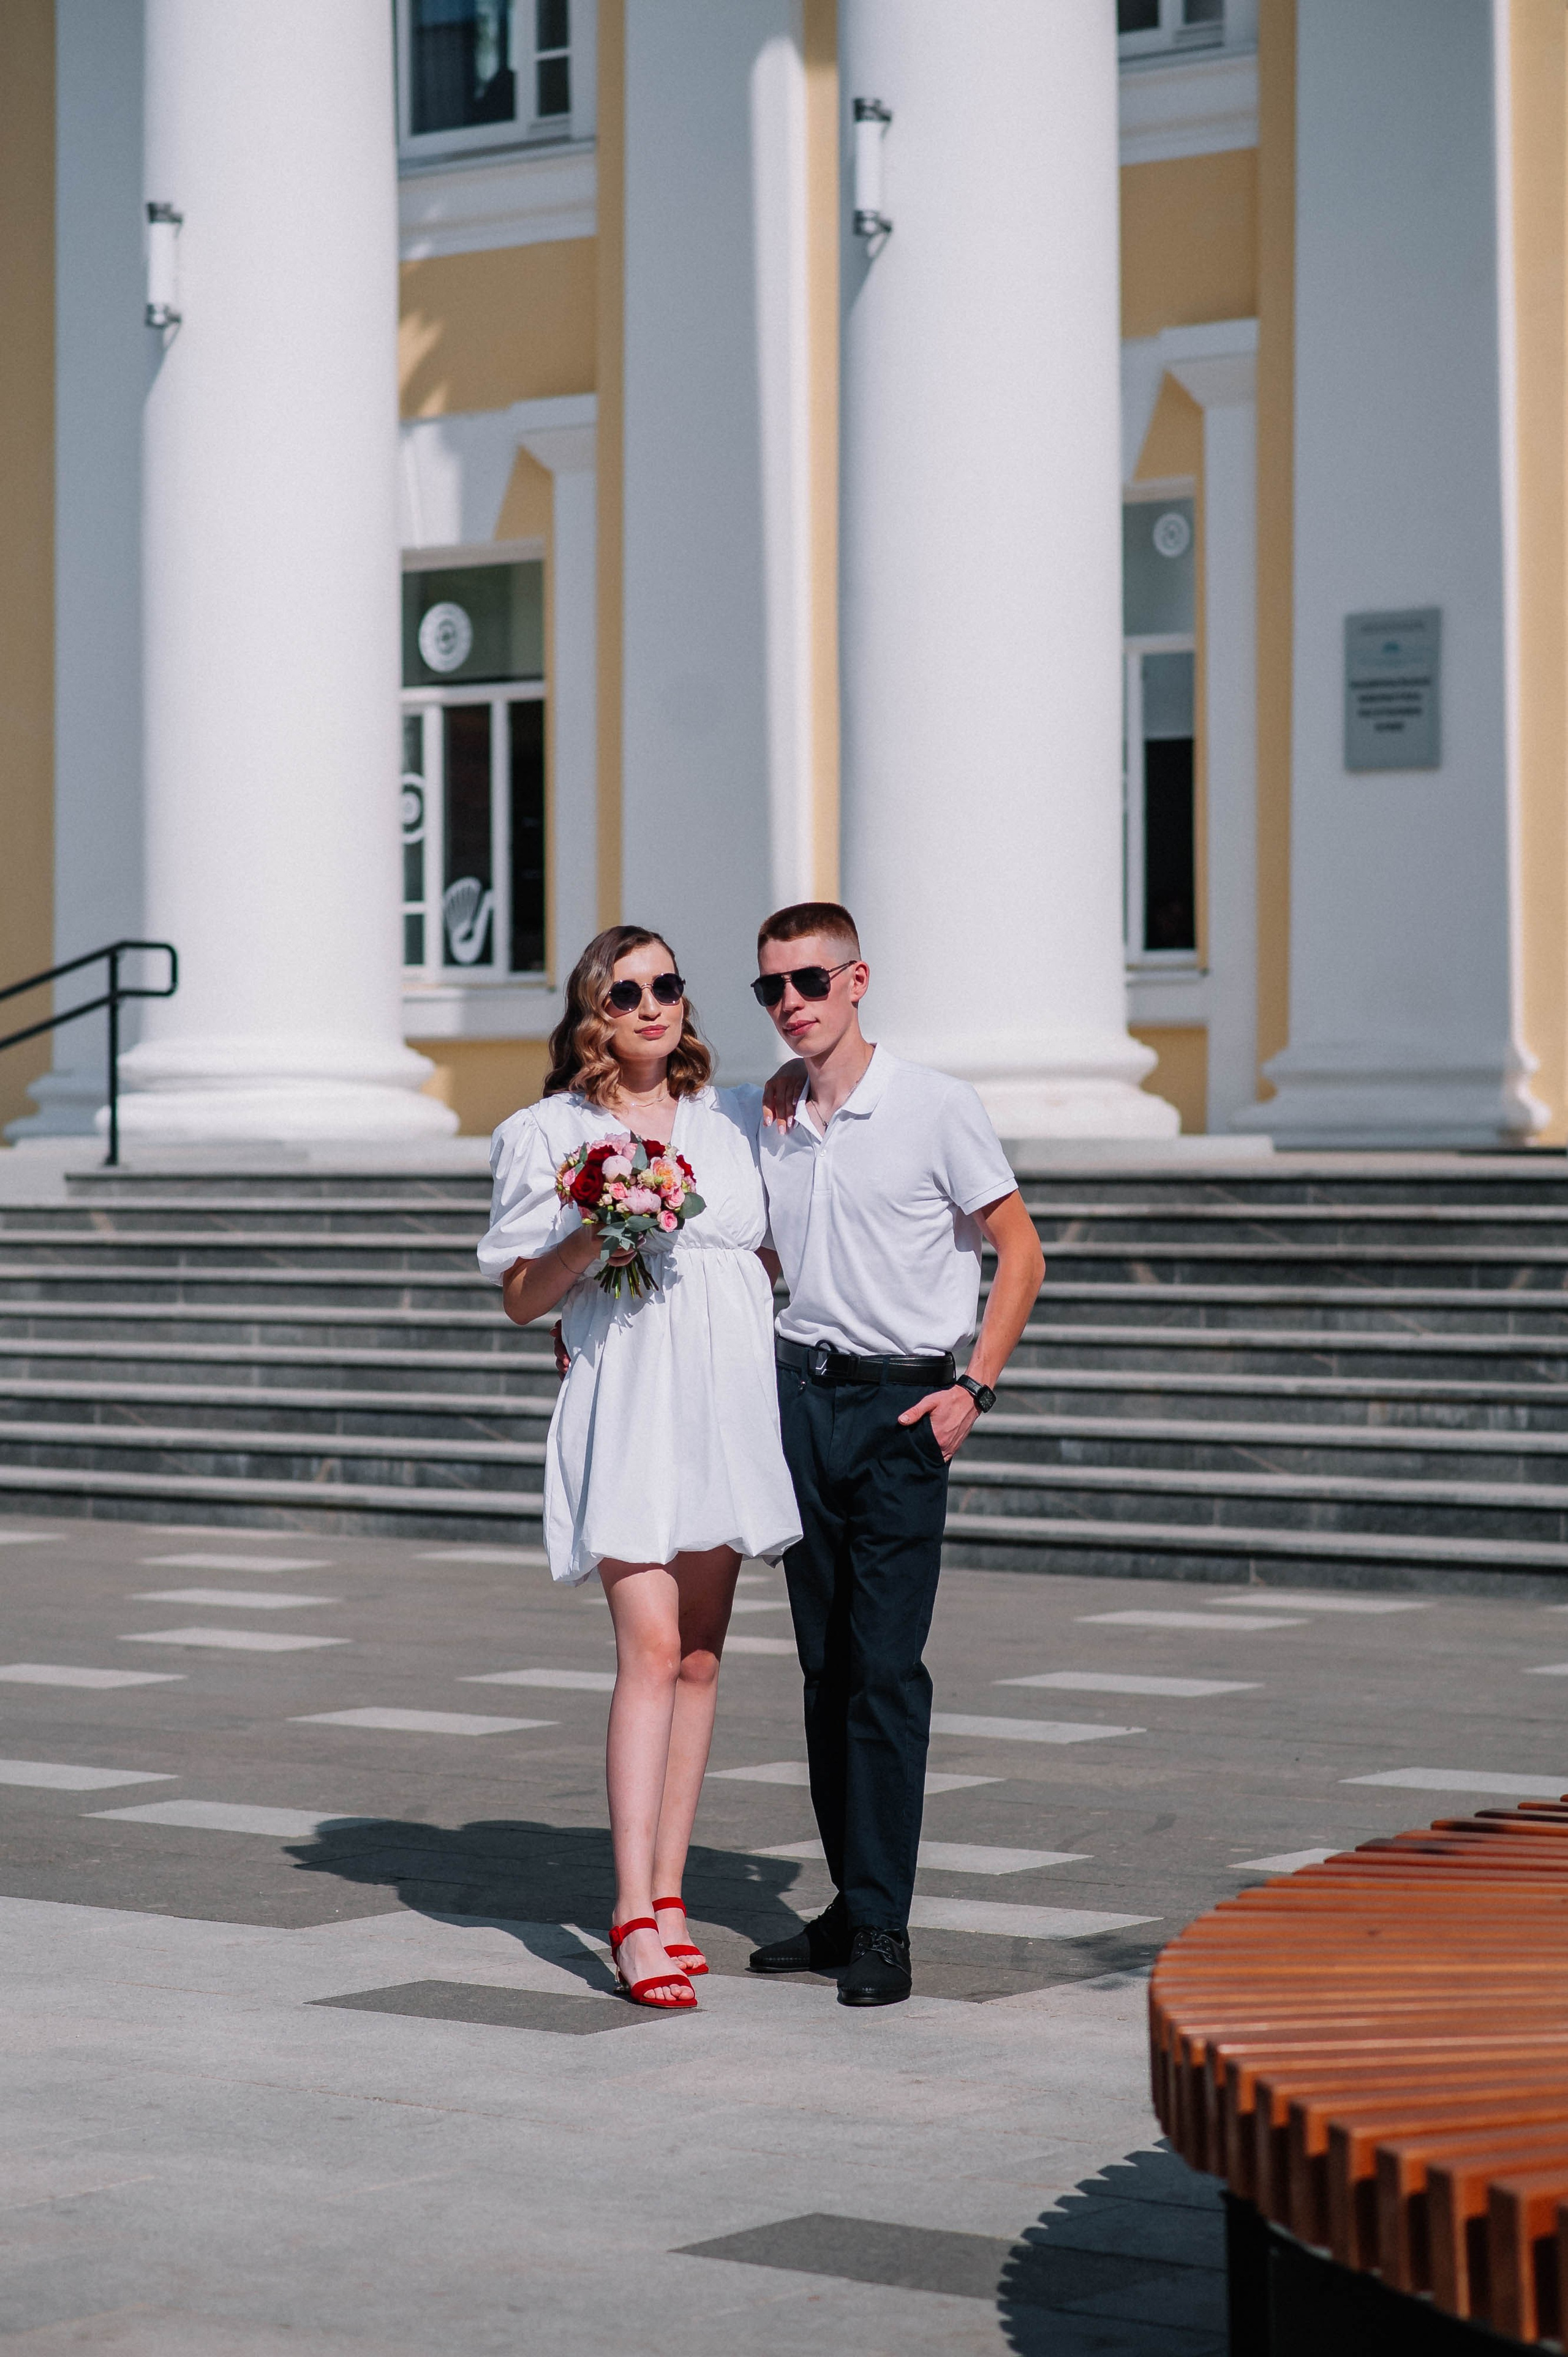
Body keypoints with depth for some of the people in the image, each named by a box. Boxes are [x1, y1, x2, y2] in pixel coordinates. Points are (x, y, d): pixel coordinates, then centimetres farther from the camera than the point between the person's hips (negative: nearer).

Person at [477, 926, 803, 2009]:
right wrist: (593, 1240, -13)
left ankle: (669, 1892, 14)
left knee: (701, 1656, 6)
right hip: (625, 1406, -4)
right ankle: (635, 1916, -14)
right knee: (651, 1651, -14)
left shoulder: (734, 1120, 13)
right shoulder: (547, 1135, 2)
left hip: (728, 1404, 4)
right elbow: (520, 1297, 2)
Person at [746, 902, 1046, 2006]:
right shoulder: (765, 1118, 8)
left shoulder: (936, 1106, -6)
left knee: (885, 1666, -9)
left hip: (903, 1404, -5)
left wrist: (975, 1386, -8)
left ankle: (883, 1926, -6)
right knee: (826, 1664, 8)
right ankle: (848, 1905, 16)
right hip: (802, 1396, 5)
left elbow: (1020, 1250, -2)